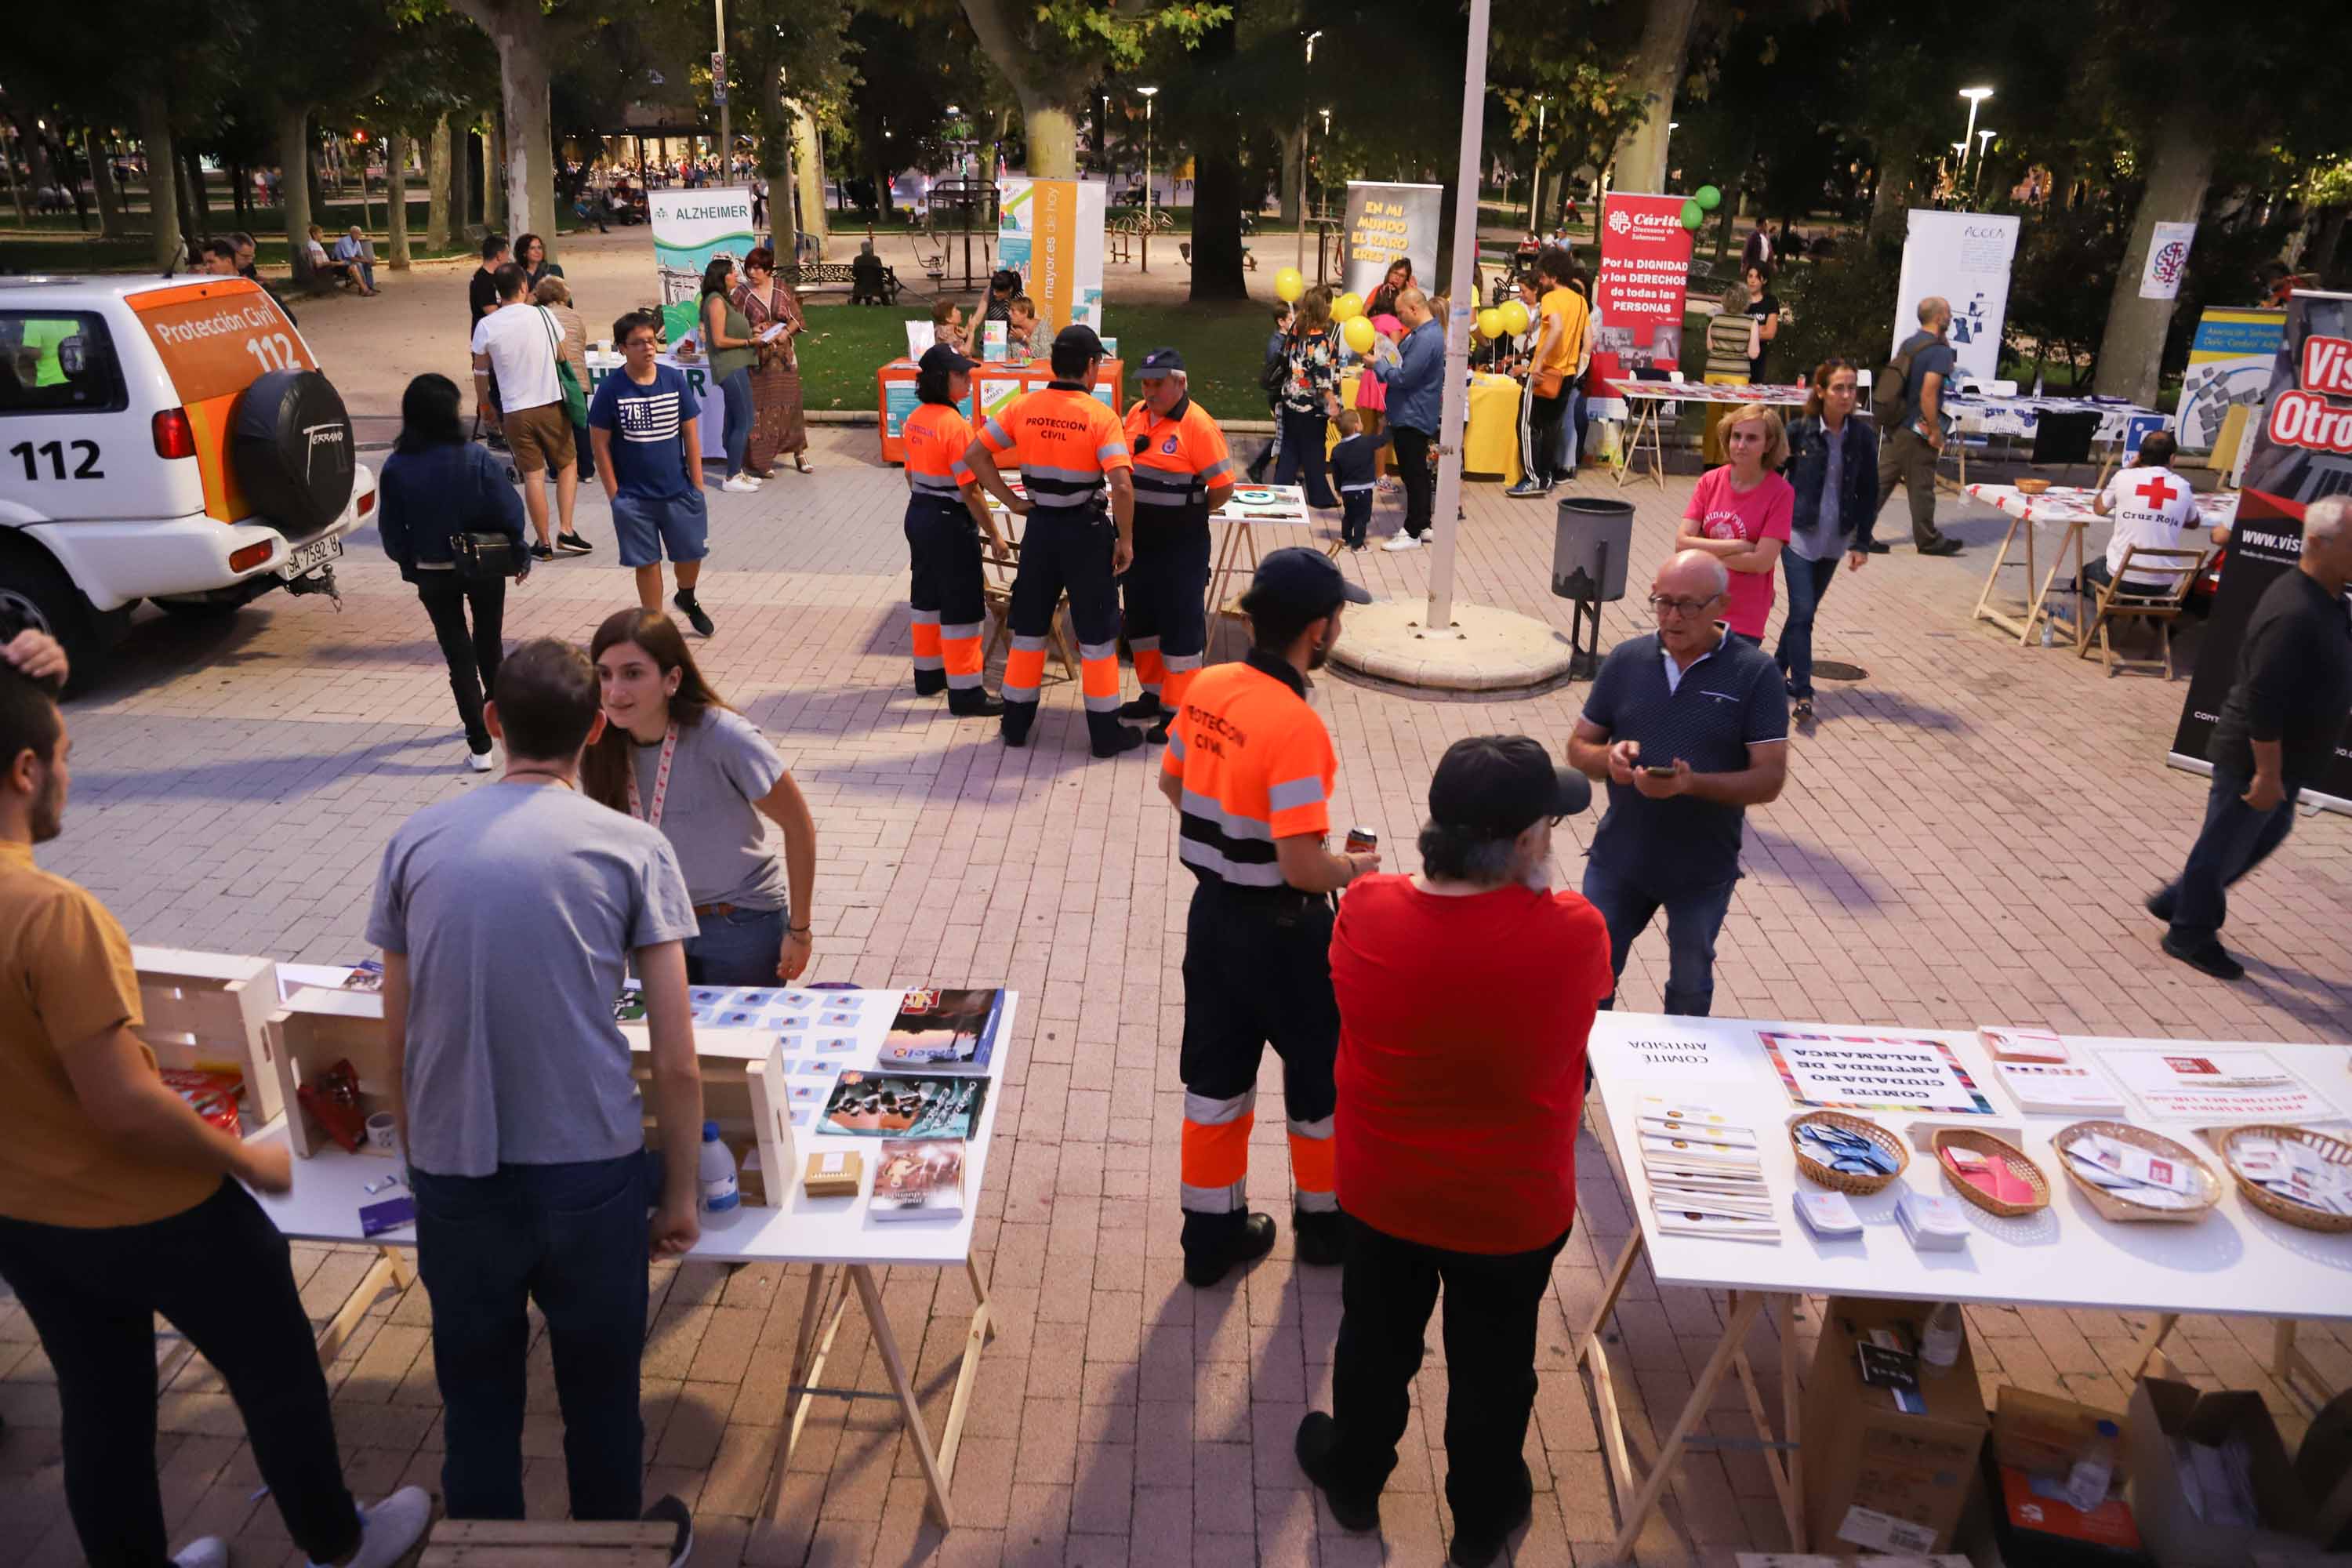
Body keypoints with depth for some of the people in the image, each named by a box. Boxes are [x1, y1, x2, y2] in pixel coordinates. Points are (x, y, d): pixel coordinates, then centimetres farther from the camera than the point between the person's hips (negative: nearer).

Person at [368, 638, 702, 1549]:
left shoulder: (417, 842, 1)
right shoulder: (632, 850, -6)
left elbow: (395, 1048, 7)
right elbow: (677, 1065, -7)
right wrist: (681, 1191, 5)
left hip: (452, 1176, 2)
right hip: (589, 1171, -1)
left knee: (476, 1400, 21)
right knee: (599, 1391, 20)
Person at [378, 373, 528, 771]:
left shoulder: (396, 467, -11)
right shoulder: (477, 459, -16)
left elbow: (391, 529, -4)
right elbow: (509, 513, -12)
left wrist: (409, 565, 13)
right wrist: (519, 555, 4)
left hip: (433, 574, 0)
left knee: (458, 654, 7)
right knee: (489, 642, 22)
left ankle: (480, 745, 4)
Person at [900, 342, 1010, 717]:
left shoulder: (915, 420, 5)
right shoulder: (956, 425, -21)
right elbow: (970, 490, -21)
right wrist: (995, 536, -14)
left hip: (918, 516, 9)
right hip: (950, 522, -9)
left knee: (926, 597, 19)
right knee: (962, 607, -1)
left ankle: (928, 674, 32)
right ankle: (965, 692, 4)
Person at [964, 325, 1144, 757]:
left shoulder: (1023, 407, -2)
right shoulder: (1100, 416, -15)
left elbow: (974, 455, -2)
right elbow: (1122, 486, -24)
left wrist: (1011, 502, 1)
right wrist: (1125, 540, -12)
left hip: (1040, 526, 4)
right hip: (1086, 531, -4)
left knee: (1029, 624, 16)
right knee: (1096, 632, 7)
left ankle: (1016, 721, 24)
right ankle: (1105, 732, 13)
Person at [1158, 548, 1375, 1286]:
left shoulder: (1207, 686, -5)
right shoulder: (1296, 726, -27)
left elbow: (1172, 783, 11)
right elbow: (1302, 866, -28)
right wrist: (1356, 869, -9)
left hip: (1211, 911, 7)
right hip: (1281, 930, -6)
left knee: (1215, 1073, 18)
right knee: (1322, 1076, 17)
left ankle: (1211, 1232, 31)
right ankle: (1324, 1220, 36)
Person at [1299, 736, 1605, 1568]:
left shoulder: (1366, 910, -22)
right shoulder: (1575, 933, -29)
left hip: (1382, 1193, 2)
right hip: (1513, 1210, -2)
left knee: (1375, 1345, 27)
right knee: (1492, 1367, 24)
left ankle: (1353, 1482, 53)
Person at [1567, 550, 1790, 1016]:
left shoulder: (1755, 674, -11)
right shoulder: (1626, 659, -1)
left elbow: (1770, 779, -14)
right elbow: (1579, 747, 6)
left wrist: (1691, 784, -30)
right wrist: (1608, 758, -17)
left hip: (1703, 870, -2)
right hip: (1618, 859, 2)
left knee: (1689, 991, 19)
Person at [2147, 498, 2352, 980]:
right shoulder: (2293, 615, -29)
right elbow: (2264, 702, -29)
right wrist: (2267, 774, -25)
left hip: (2283, 756, 10)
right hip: (2257, 758, -10)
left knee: (2270, 832, 24)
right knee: (2225, 844, 6)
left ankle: (2178, 900, 36)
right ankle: (2190, 935, 23)